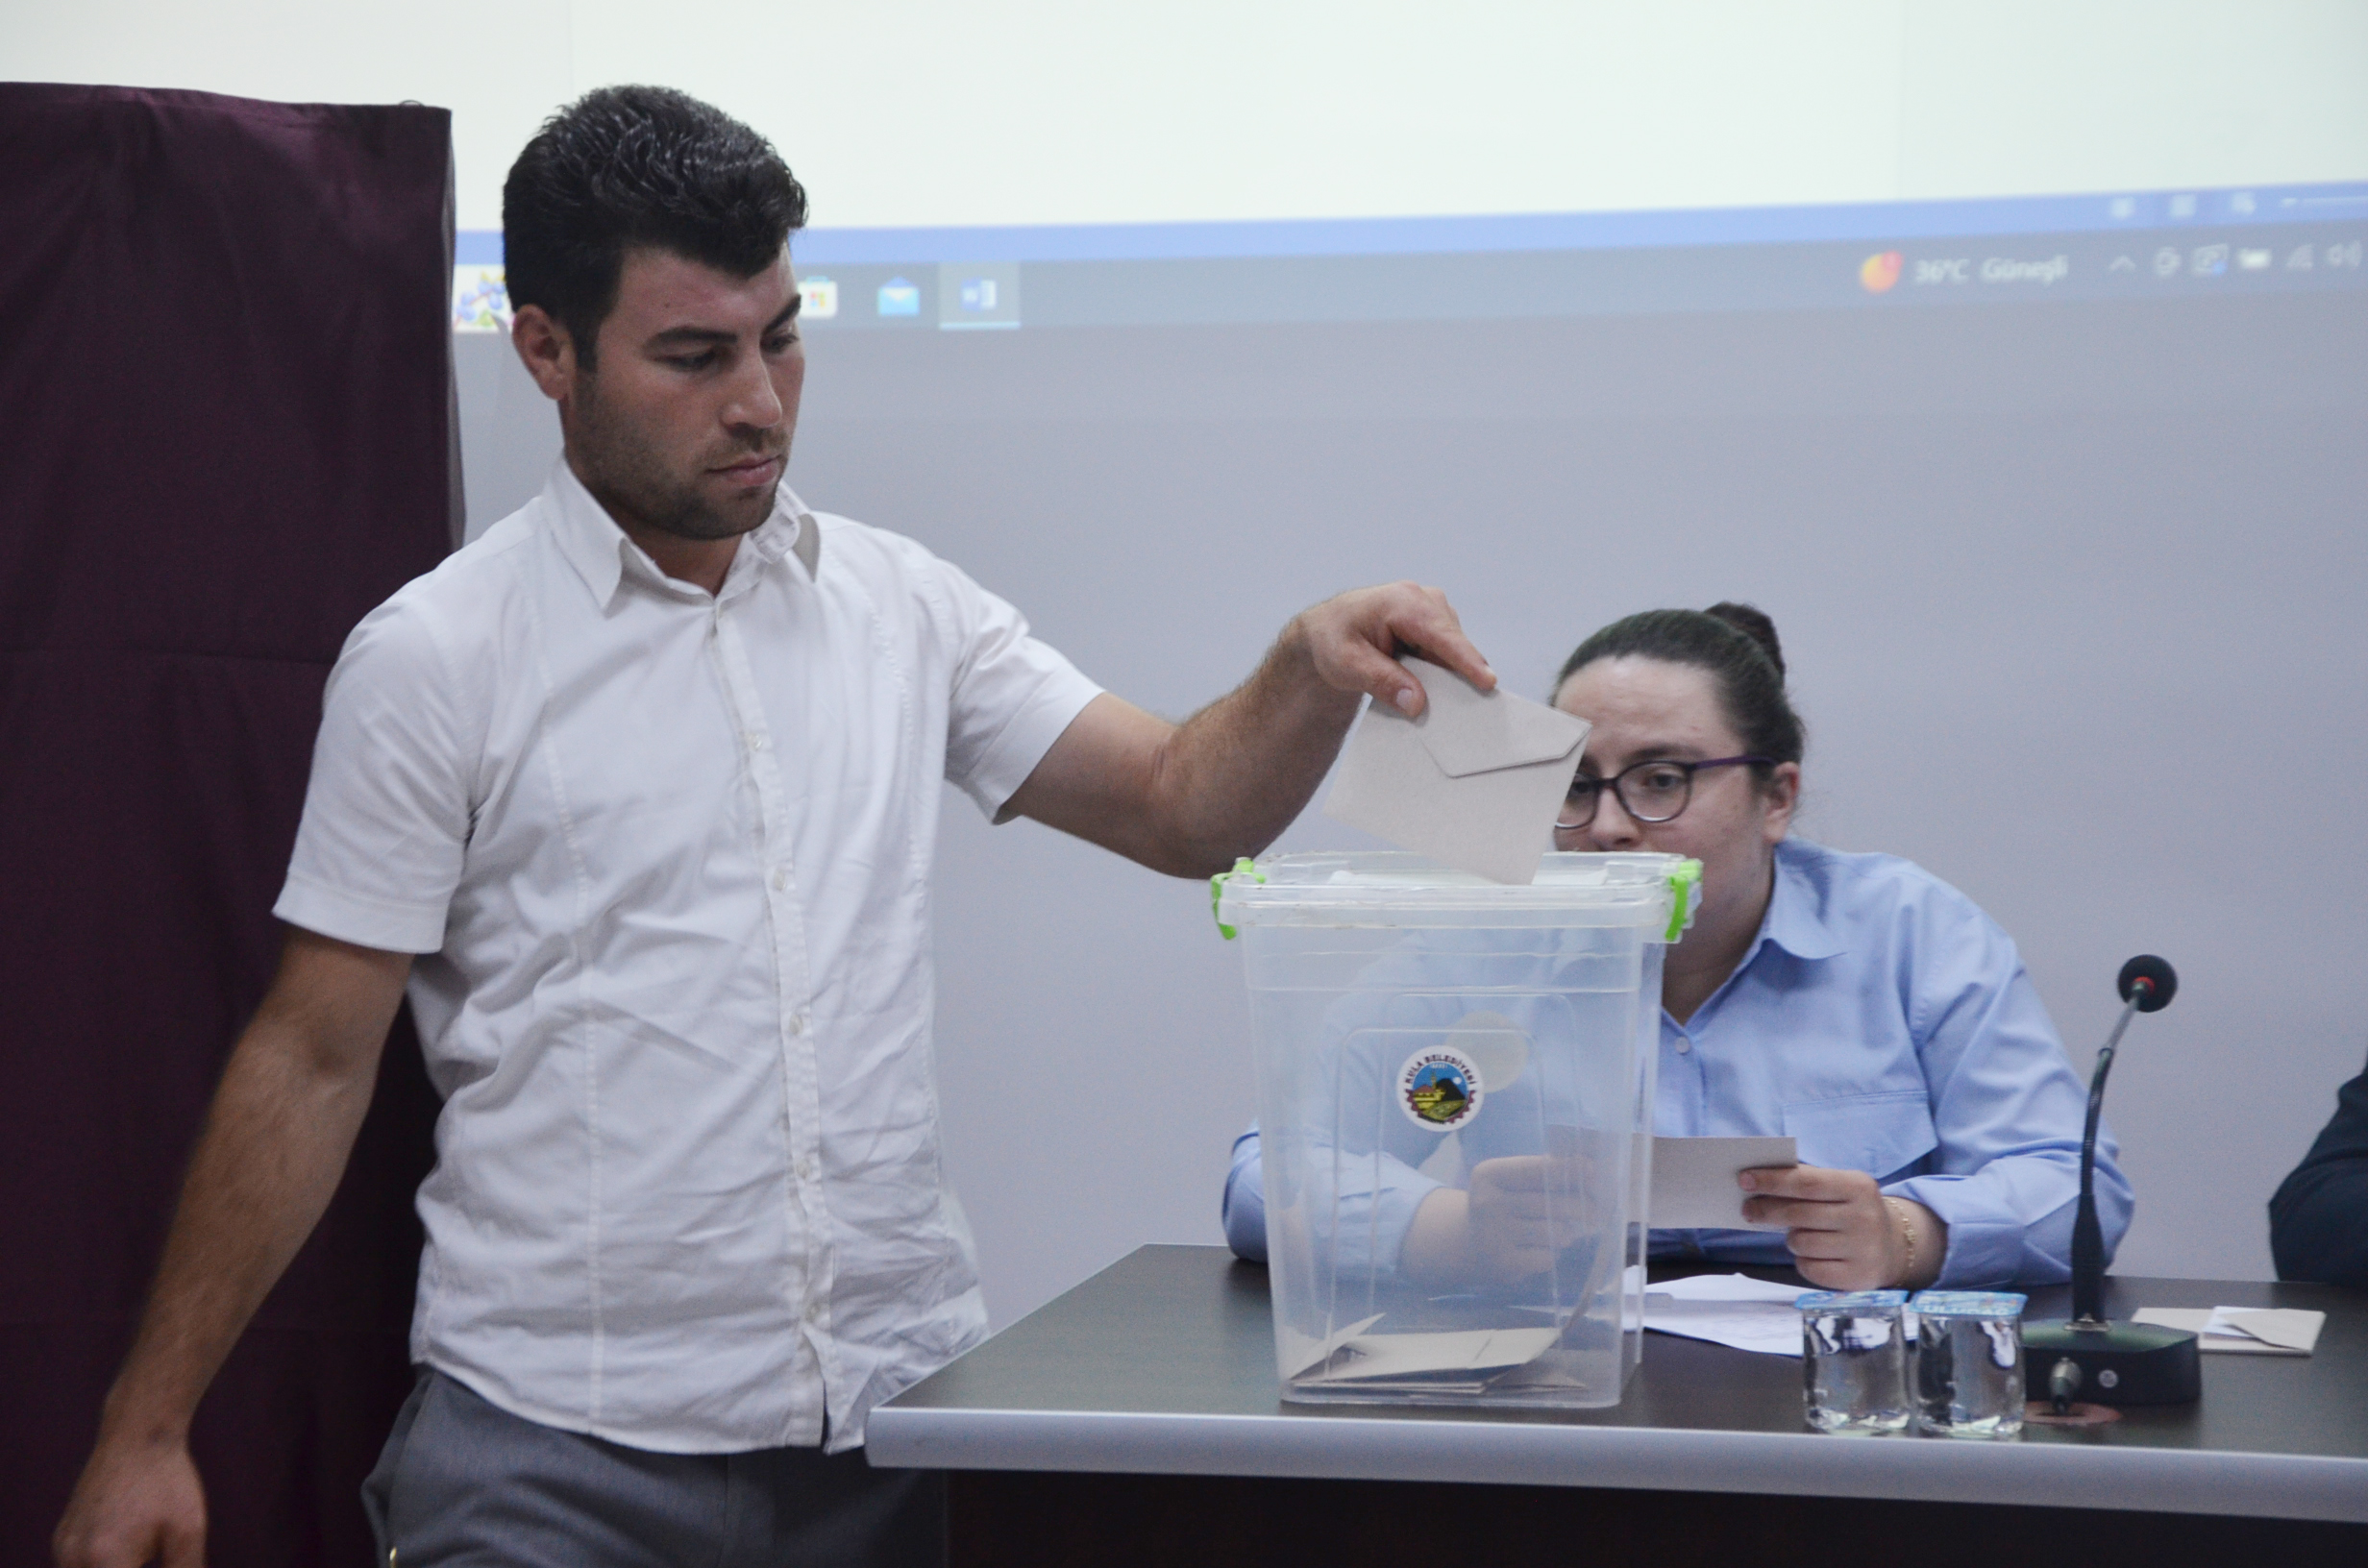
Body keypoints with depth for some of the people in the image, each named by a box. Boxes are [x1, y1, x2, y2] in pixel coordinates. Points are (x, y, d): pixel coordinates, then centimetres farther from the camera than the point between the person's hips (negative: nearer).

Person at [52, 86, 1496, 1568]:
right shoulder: (434, 657, -4)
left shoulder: (901, 606, 8)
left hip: (895, 1409, 4)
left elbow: (1182, 807, 7)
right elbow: (313, 1064, -2)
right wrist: (147, 1429, -4)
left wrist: (1312, 670, -14)